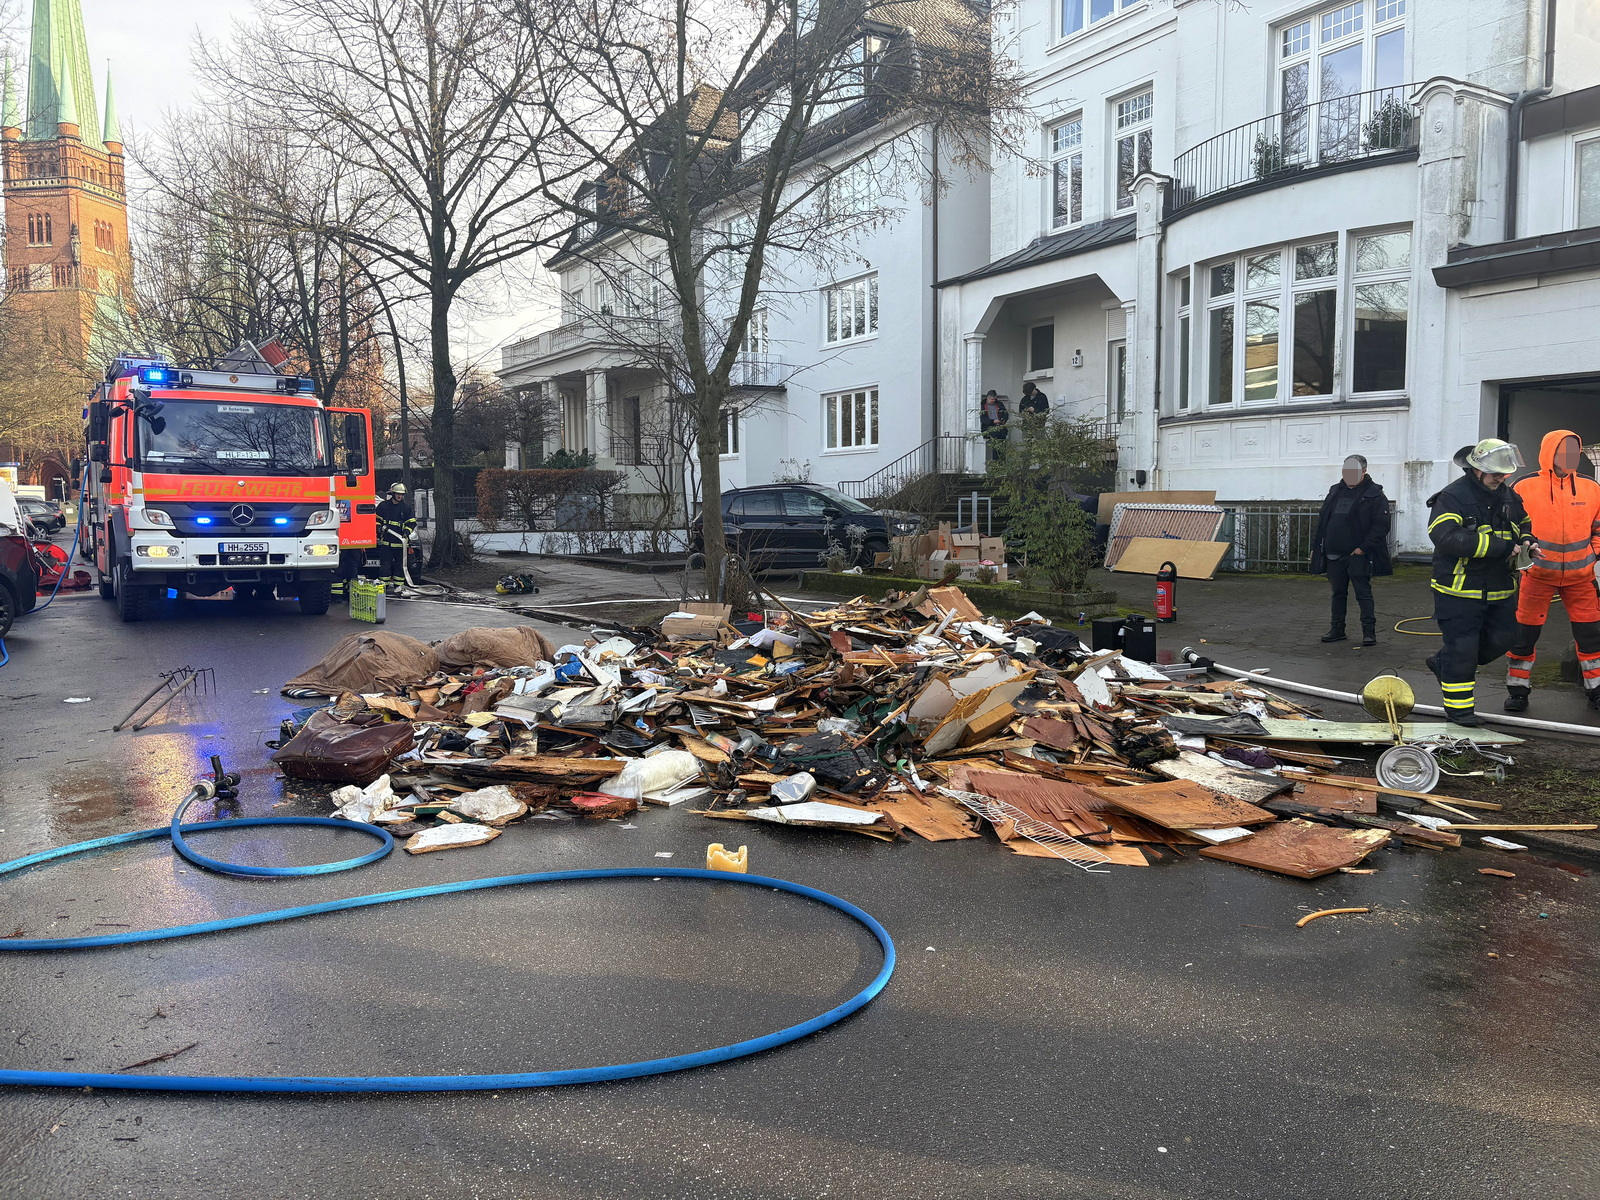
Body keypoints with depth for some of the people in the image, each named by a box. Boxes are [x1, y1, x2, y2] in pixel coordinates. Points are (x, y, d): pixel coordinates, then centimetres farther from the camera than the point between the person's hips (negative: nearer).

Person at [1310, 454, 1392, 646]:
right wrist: (1316, 546, 11)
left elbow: (1380, 526, -10)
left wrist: (1363, 548, -16)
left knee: (1363, 594, -2)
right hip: (1333, 554, 6)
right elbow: (1322, 520, 18)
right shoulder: (1335, 492, 15)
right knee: (1338, 593, 12)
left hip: (1357, 554, -6)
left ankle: (1369, 632, 3)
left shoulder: (1375, 495, -4)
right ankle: (1337, 630, 20)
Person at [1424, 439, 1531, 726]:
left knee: (1501, 638, 12)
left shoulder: (1509, 497, 10)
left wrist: (1526, 542, 2)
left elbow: (1524, 525, 28)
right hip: (1459, 589, -7)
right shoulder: (1452, 497, -14)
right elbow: (1446, 537, -29)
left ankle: (1443, 663, 34)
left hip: (1499, 589, 7)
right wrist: (1501, 546, -27)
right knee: (1462, 647, -1)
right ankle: (1458, 708, 12)